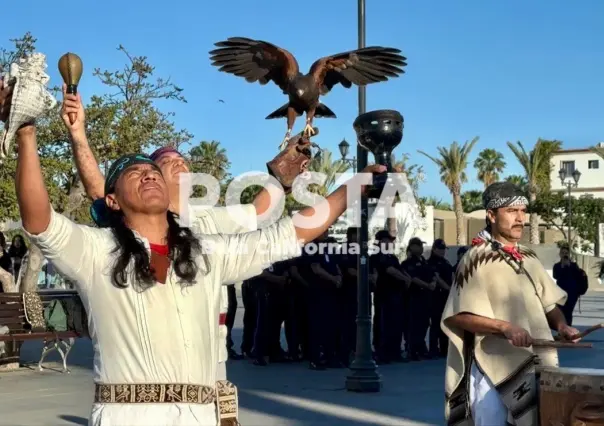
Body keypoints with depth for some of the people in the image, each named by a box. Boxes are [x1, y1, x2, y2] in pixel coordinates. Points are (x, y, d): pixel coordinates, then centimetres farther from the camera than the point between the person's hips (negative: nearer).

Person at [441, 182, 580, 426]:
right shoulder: (477, 259, -8)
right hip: (493, 366, -6)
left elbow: (549, 303, 17)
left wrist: (561, 325, -4)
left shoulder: (528, 258, 11)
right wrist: (505, 327, -24)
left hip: (535, 366, 6)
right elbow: (458, 316, -13)